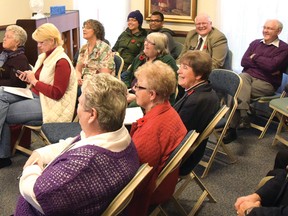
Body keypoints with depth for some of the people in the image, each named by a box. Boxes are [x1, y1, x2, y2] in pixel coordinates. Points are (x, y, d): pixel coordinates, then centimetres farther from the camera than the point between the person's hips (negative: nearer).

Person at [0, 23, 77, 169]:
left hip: (48, 104, -9)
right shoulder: (45, 56, 11)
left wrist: (34, 81, -14)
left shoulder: (62, 62, -15)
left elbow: (56, 93, -19)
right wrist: (29, 77, 5)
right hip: (36, 95, 9)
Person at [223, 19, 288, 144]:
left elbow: (272, 66, -16)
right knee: (241, 78, -32)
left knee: (237, 91, -28)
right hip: (247, 76, 4)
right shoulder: (255, 43, 16)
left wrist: (255, 57, -2)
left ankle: (232, 128, -25)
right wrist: (264, 64, -7)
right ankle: (243, 117, -35)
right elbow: (244, 62, 3)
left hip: (266, 83, -4)